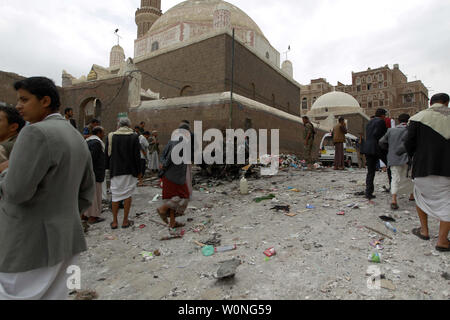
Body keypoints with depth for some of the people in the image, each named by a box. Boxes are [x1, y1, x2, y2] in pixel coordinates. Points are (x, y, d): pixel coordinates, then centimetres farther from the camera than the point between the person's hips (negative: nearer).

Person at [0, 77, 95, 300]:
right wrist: (63, 221, 16)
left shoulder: (36, 133, -17)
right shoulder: (78, 138, 10)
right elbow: (86, 193, 13)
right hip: (64, 239, 8)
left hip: (30, 244, -8)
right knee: (53, 295, 16)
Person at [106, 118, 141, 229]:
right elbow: (137, 156, -7)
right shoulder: (134, 137, -5)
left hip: (115, 170, 2)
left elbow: (107, 154, 5)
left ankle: (114, 222, 17)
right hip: (130, 170, -2)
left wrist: (109, 168, 15)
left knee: (115, 195, 11)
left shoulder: (111, 136, 1)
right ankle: (125, 221, 13)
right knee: (128, 195, 7)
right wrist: (138, 171, 1)